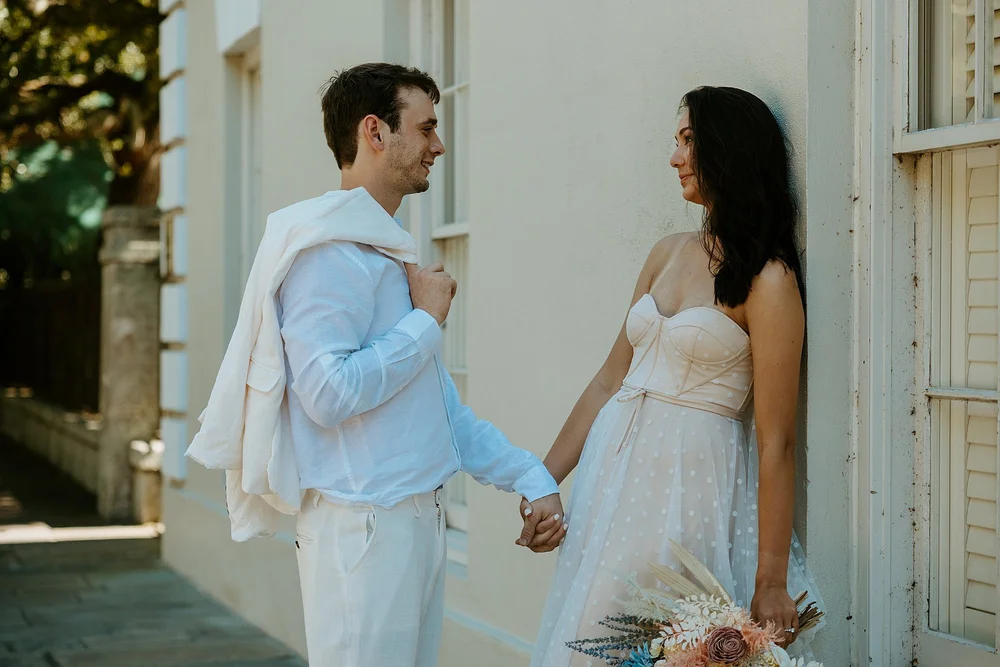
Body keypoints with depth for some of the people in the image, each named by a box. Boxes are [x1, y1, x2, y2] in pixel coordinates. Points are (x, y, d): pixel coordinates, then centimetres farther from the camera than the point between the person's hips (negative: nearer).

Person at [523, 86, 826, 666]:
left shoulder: (768, 280, -11)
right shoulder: (670, 253, 10)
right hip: (616, 467, 7)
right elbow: (611, 380, 13)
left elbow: (775, 441, -14)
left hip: (689, 480, -7)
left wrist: (771, 584, -15)